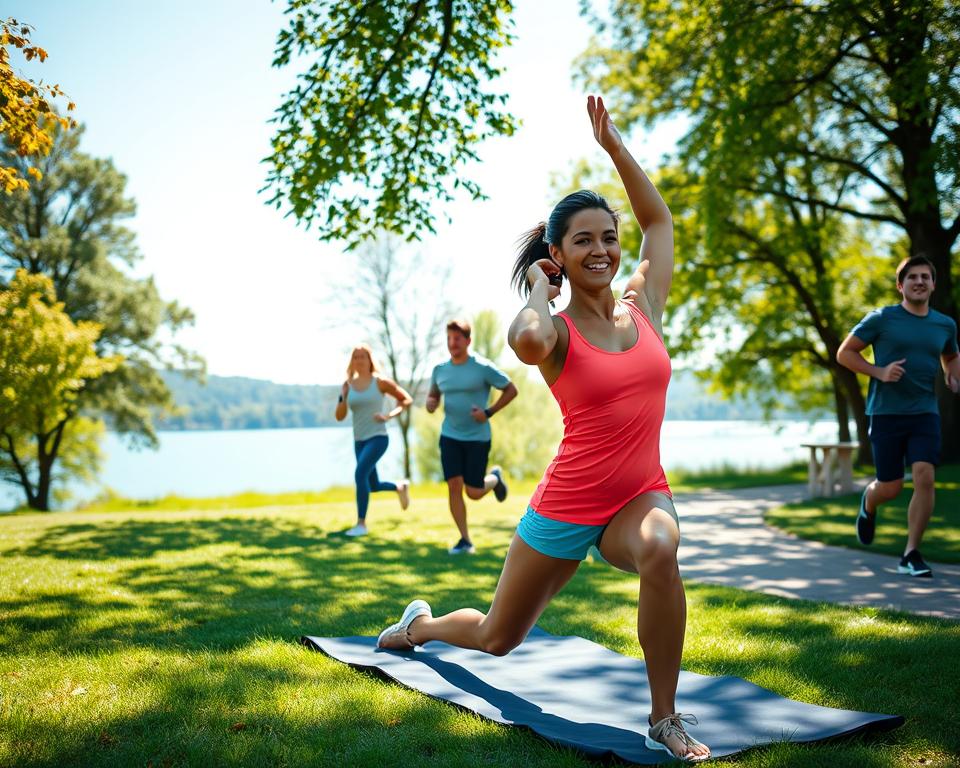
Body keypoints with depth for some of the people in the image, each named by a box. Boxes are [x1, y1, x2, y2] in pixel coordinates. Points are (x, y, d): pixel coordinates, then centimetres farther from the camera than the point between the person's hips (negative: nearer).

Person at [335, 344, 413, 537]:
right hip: (359, 440, 5)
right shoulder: (348, 385, 4)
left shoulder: (380, 382, -6)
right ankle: (400, 486, 46)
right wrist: (343, 397, -13)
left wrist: (389, 415, -12)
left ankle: (361, 524, -17)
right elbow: (339, 416, 4)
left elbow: (407, 399, 0)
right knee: (373, 486, 14)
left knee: (360, 474, -24)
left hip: (378, 437, -5)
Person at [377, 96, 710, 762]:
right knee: (496, 638, 16)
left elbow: (659, 219, 14)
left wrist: (614, 144, 10)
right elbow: (528, 340, -38)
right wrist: (538, 286, -17)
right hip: (566, 505, -2)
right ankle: (420, 624, 52)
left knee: (660, 548, -38)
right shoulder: (557, 331, -11)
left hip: (640, 495, 2)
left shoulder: (644, 306, 2)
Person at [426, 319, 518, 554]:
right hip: (450, 436, 4)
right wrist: (430, 404, -5)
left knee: (473, 492, -2)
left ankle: (494, 478, 33)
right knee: (453, 486, -6)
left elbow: (511, 390, -4)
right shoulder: (440, 369, 3)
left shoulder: (483, 367, -10)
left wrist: (489, 412, -14)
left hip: (477, 437, -4)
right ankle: (465, 540, 5)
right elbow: (433, 395, 19)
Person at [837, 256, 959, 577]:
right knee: (891, 487, -1)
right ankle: (868, 503, 38)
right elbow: (844, 353, 0)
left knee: (925, 477, -14)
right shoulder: (881, 319, -3)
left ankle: (911, 554, -3)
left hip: (925, 413, 3)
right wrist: (879, 372, -14)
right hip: (887, 413, -3)